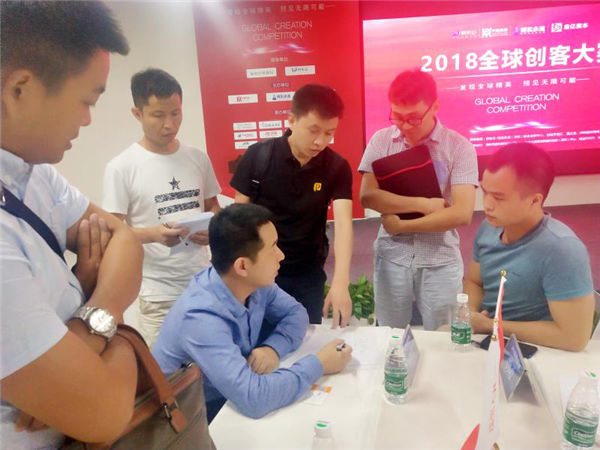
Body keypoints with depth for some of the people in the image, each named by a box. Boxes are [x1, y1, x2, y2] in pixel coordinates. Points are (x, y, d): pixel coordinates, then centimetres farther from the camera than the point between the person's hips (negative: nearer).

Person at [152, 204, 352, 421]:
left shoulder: (255, 283, -13)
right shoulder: (201, 318, -34)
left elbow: (296, 313, 1)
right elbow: (253, 398, -39)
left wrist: (273, 347, -19)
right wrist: (318, 364, -27)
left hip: (231, 399, 6)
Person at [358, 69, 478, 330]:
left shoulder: (459, 147, -6)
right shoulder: (380, 141, -1)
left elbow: (462, 213, -14)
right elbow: (367, 196, -9)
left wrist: (402, 225, -12)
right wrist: (423, 204, -15)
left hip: (440, 260, -1)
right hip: (392, 256, 1)